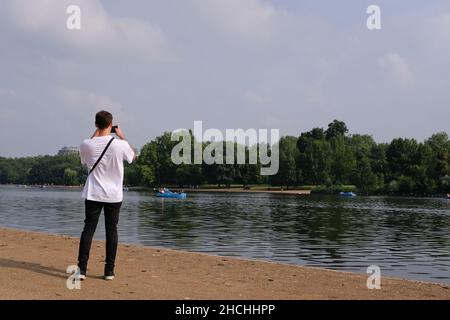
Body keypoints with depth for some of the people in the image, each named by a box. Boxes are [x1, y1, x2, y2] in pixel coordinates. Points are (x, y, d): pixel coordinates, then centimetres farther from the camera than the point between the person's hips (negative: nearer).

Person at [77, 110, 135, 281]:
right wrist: (122, 137, 15)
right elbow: (133, 156, 11)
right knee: (111, 231, 7)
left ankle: (82, 268, 0)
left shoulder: (86, 145, -7)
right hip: (114, 195, -1)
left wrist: (95, 135, 17)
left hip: (93, 194, 1)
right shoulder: (120, 145, -11)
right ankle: (109, 270, 10)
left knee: (88, 229, 5)